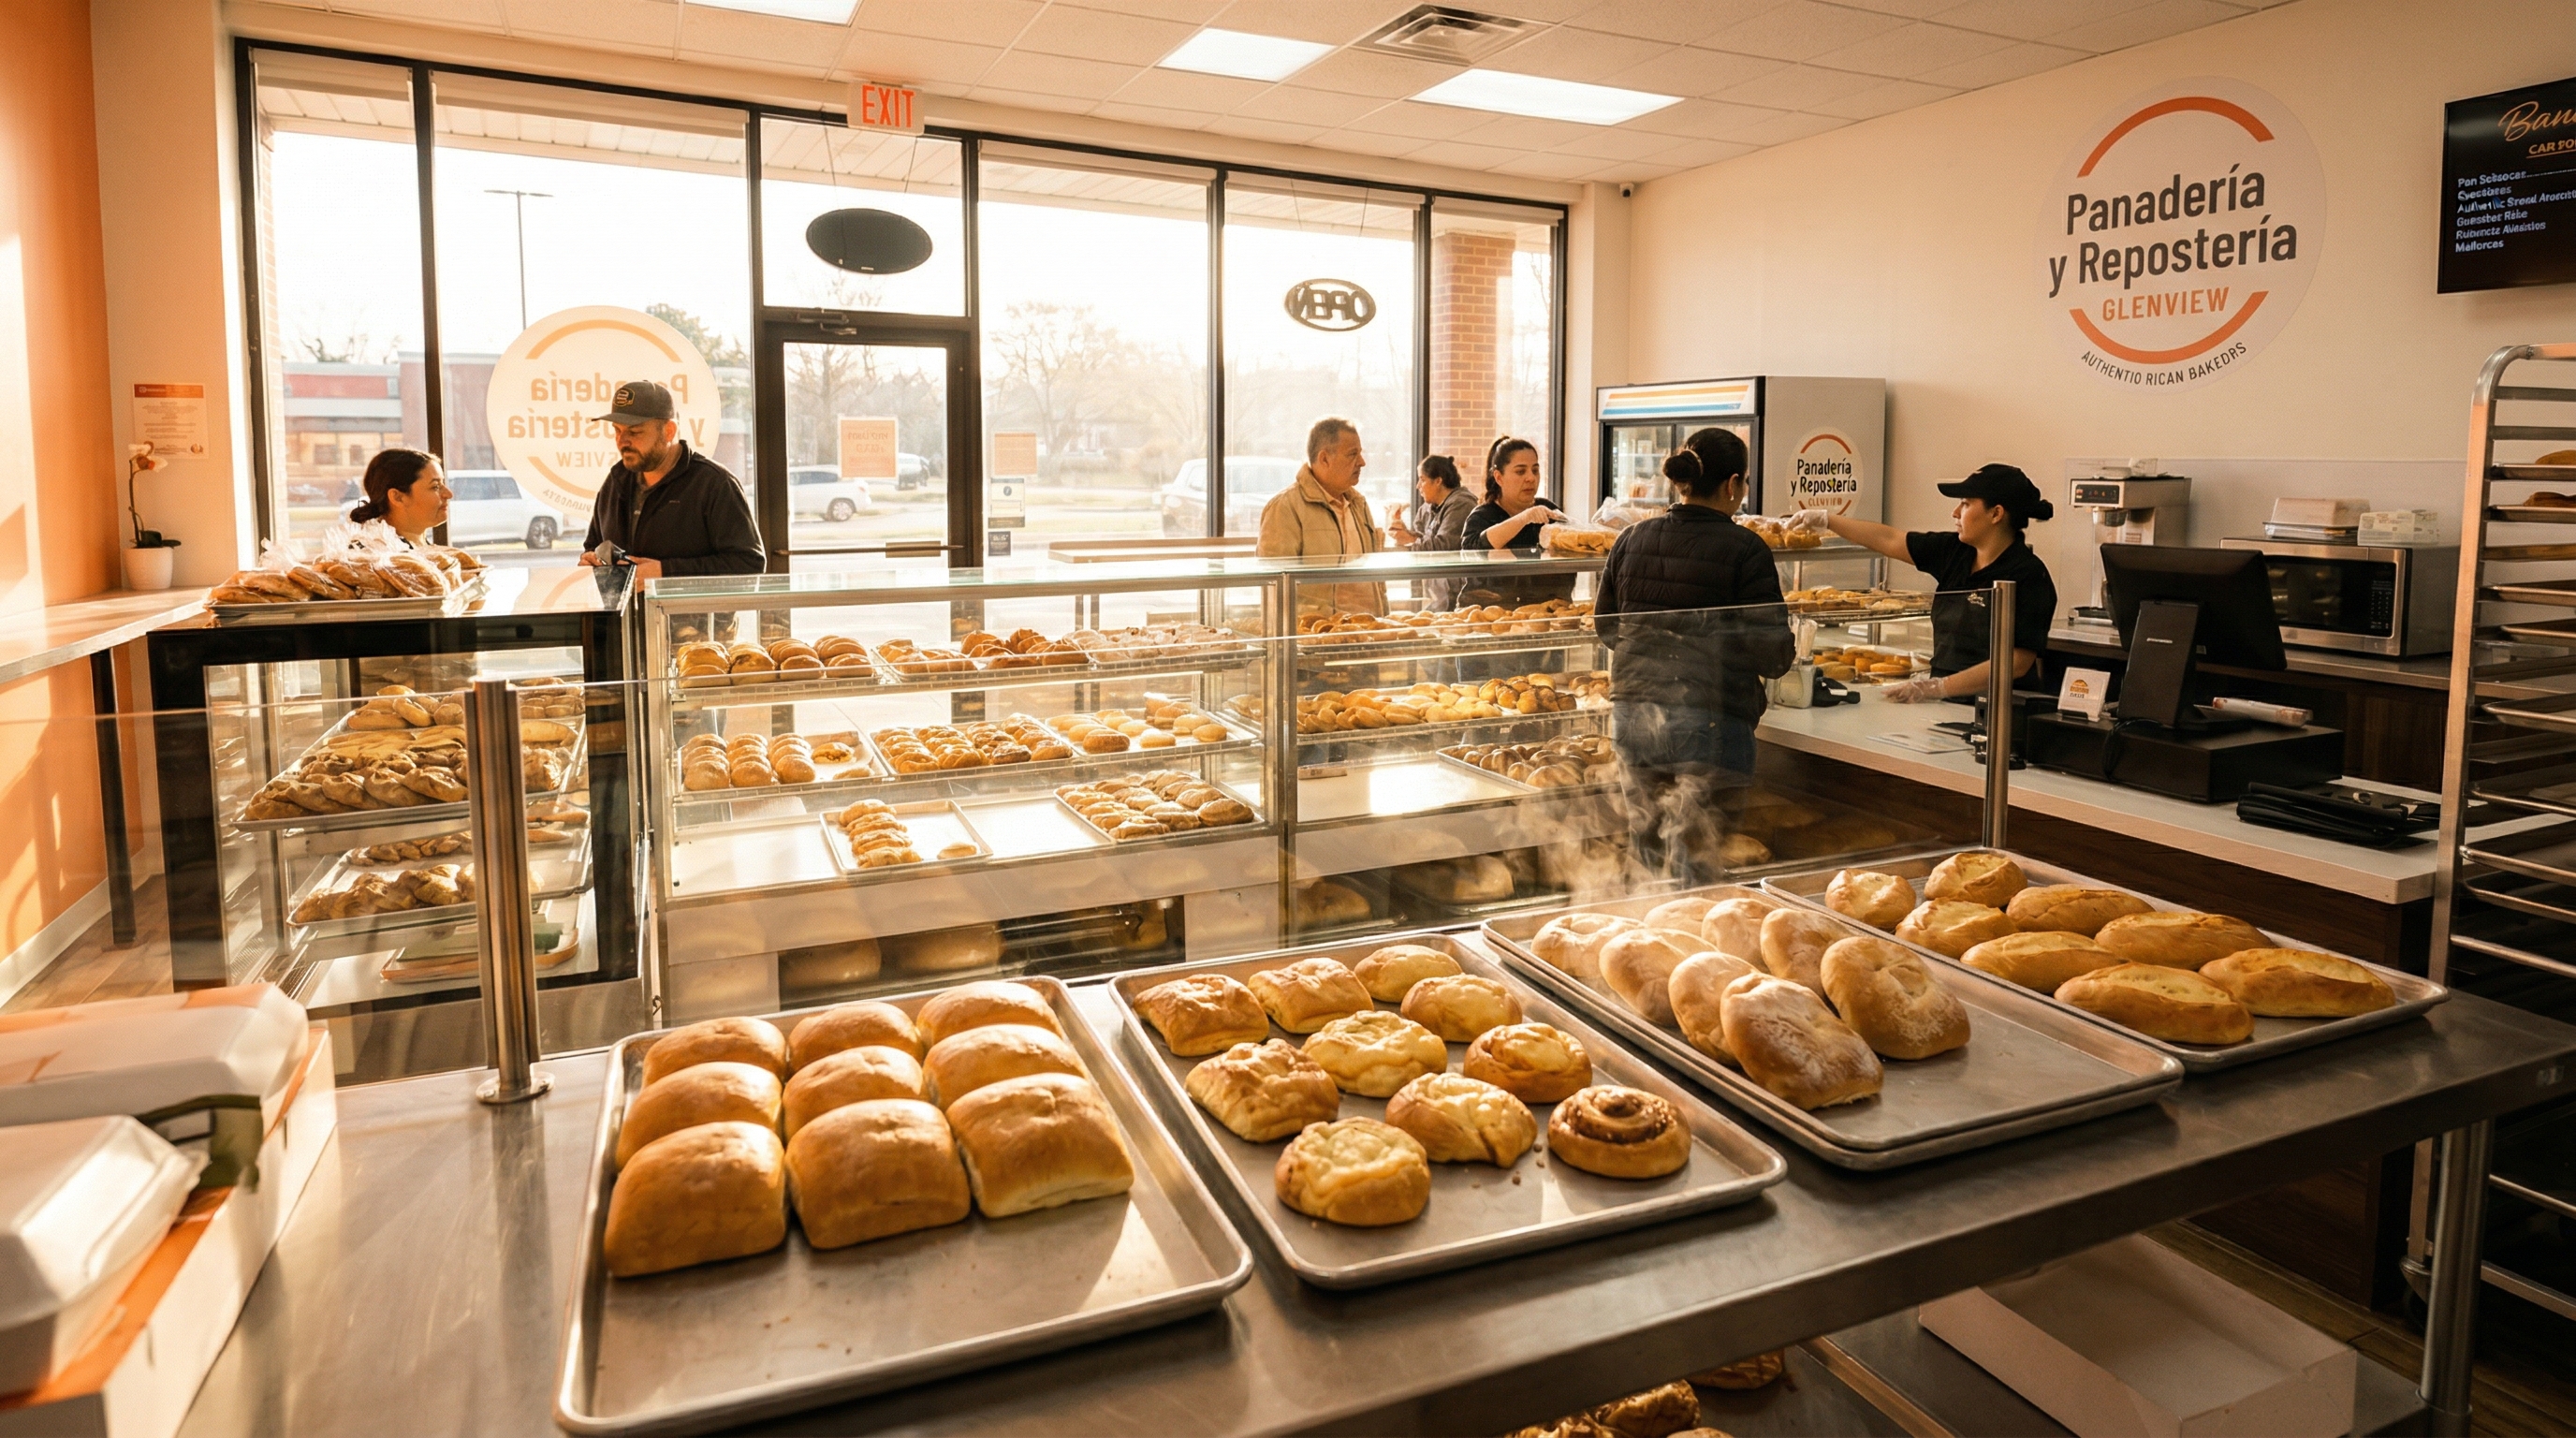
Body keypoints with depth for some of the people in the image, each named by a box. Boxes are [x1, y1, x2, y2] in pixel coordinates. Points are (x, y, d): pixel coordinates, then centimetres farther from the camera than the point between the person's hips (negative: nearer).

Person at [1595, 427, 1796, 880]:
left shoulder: (1631, 539, 4)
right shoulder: (1745, 550, -10)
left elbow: (1606, 625, 14)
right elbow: (1772, 655, -9)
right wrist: (1787, 650, 13)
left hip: (1633, 712, 5)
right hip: (1710, 720, -5)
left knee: (1643, 851, 17)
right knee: (1692, 862, 1)